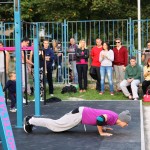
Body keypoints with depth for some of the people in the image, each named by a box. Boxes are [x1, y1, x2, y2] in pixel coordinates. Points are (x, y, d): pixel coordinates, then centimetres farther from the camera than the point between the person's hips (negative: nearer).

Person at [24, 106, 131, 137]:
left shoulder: (113, 115, 7)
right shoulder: (113, 118, -20)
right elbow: (99, 119, -36)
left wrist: (103, 127, 15)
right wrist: (101, 132, -22)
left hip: (81, 112, 8)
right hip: (79, 115, -8)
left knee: (57, 124, 15)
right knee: (55, 126, -3)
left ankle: (32, 119, 19)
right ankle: (30, 121, 4)